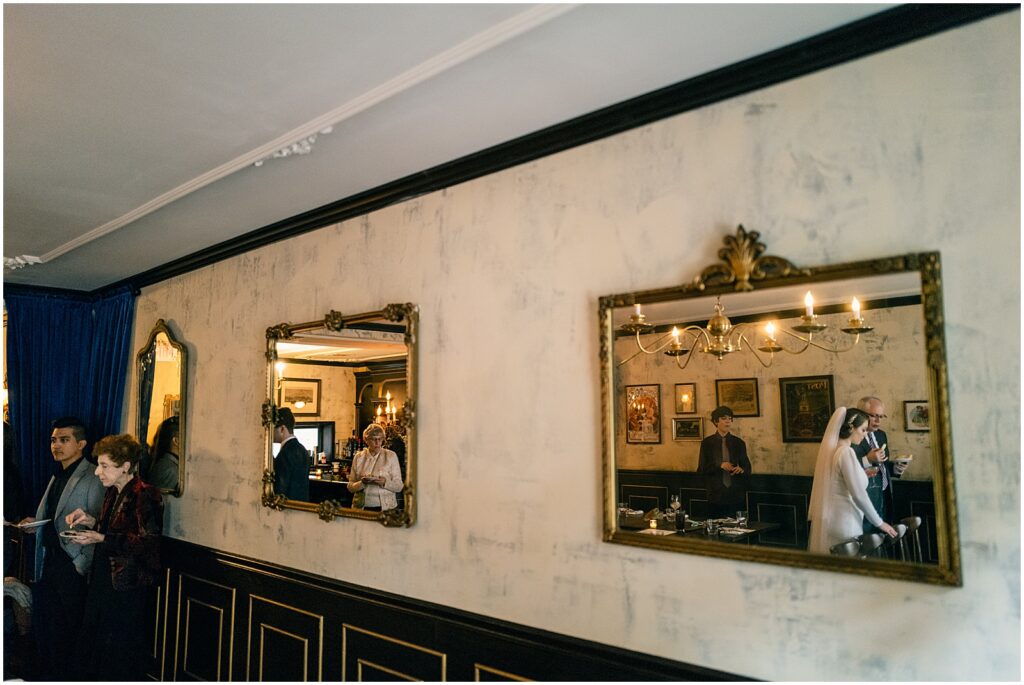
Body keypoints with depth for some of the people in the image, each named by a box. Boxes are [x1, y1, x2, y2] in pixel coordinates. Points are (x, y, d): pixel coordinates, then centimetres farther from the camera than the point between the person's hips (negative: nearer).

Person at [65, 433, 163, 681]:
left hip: (125, 584, -9)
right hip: (103, 577, 9)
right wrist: (90, 521, 4)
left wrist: (100, 538, -20)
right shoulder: (112, 493, 11)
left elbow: (147, 541, -22)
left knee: (118, 653, 4)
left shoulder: (145, 495, -18)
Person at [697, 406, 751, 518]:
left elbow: (748, 469, 11)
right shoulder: (707, 442, 3)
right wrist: (719, 466, -14)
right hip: (716, 495, -1)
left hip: (736, 495, 1)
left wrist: (741, 470, -12)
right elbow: (701, 469, 0)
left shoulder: (739, 443, 8)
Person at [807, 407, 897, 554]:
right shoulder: (846, 452, -17)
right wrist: (879, 523, -9)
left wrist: (861, 476, 18)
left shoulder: (832, 448, 10)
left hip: (831, 519, 9)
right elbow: (859, 495, -17)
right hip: (843, 522, -9)